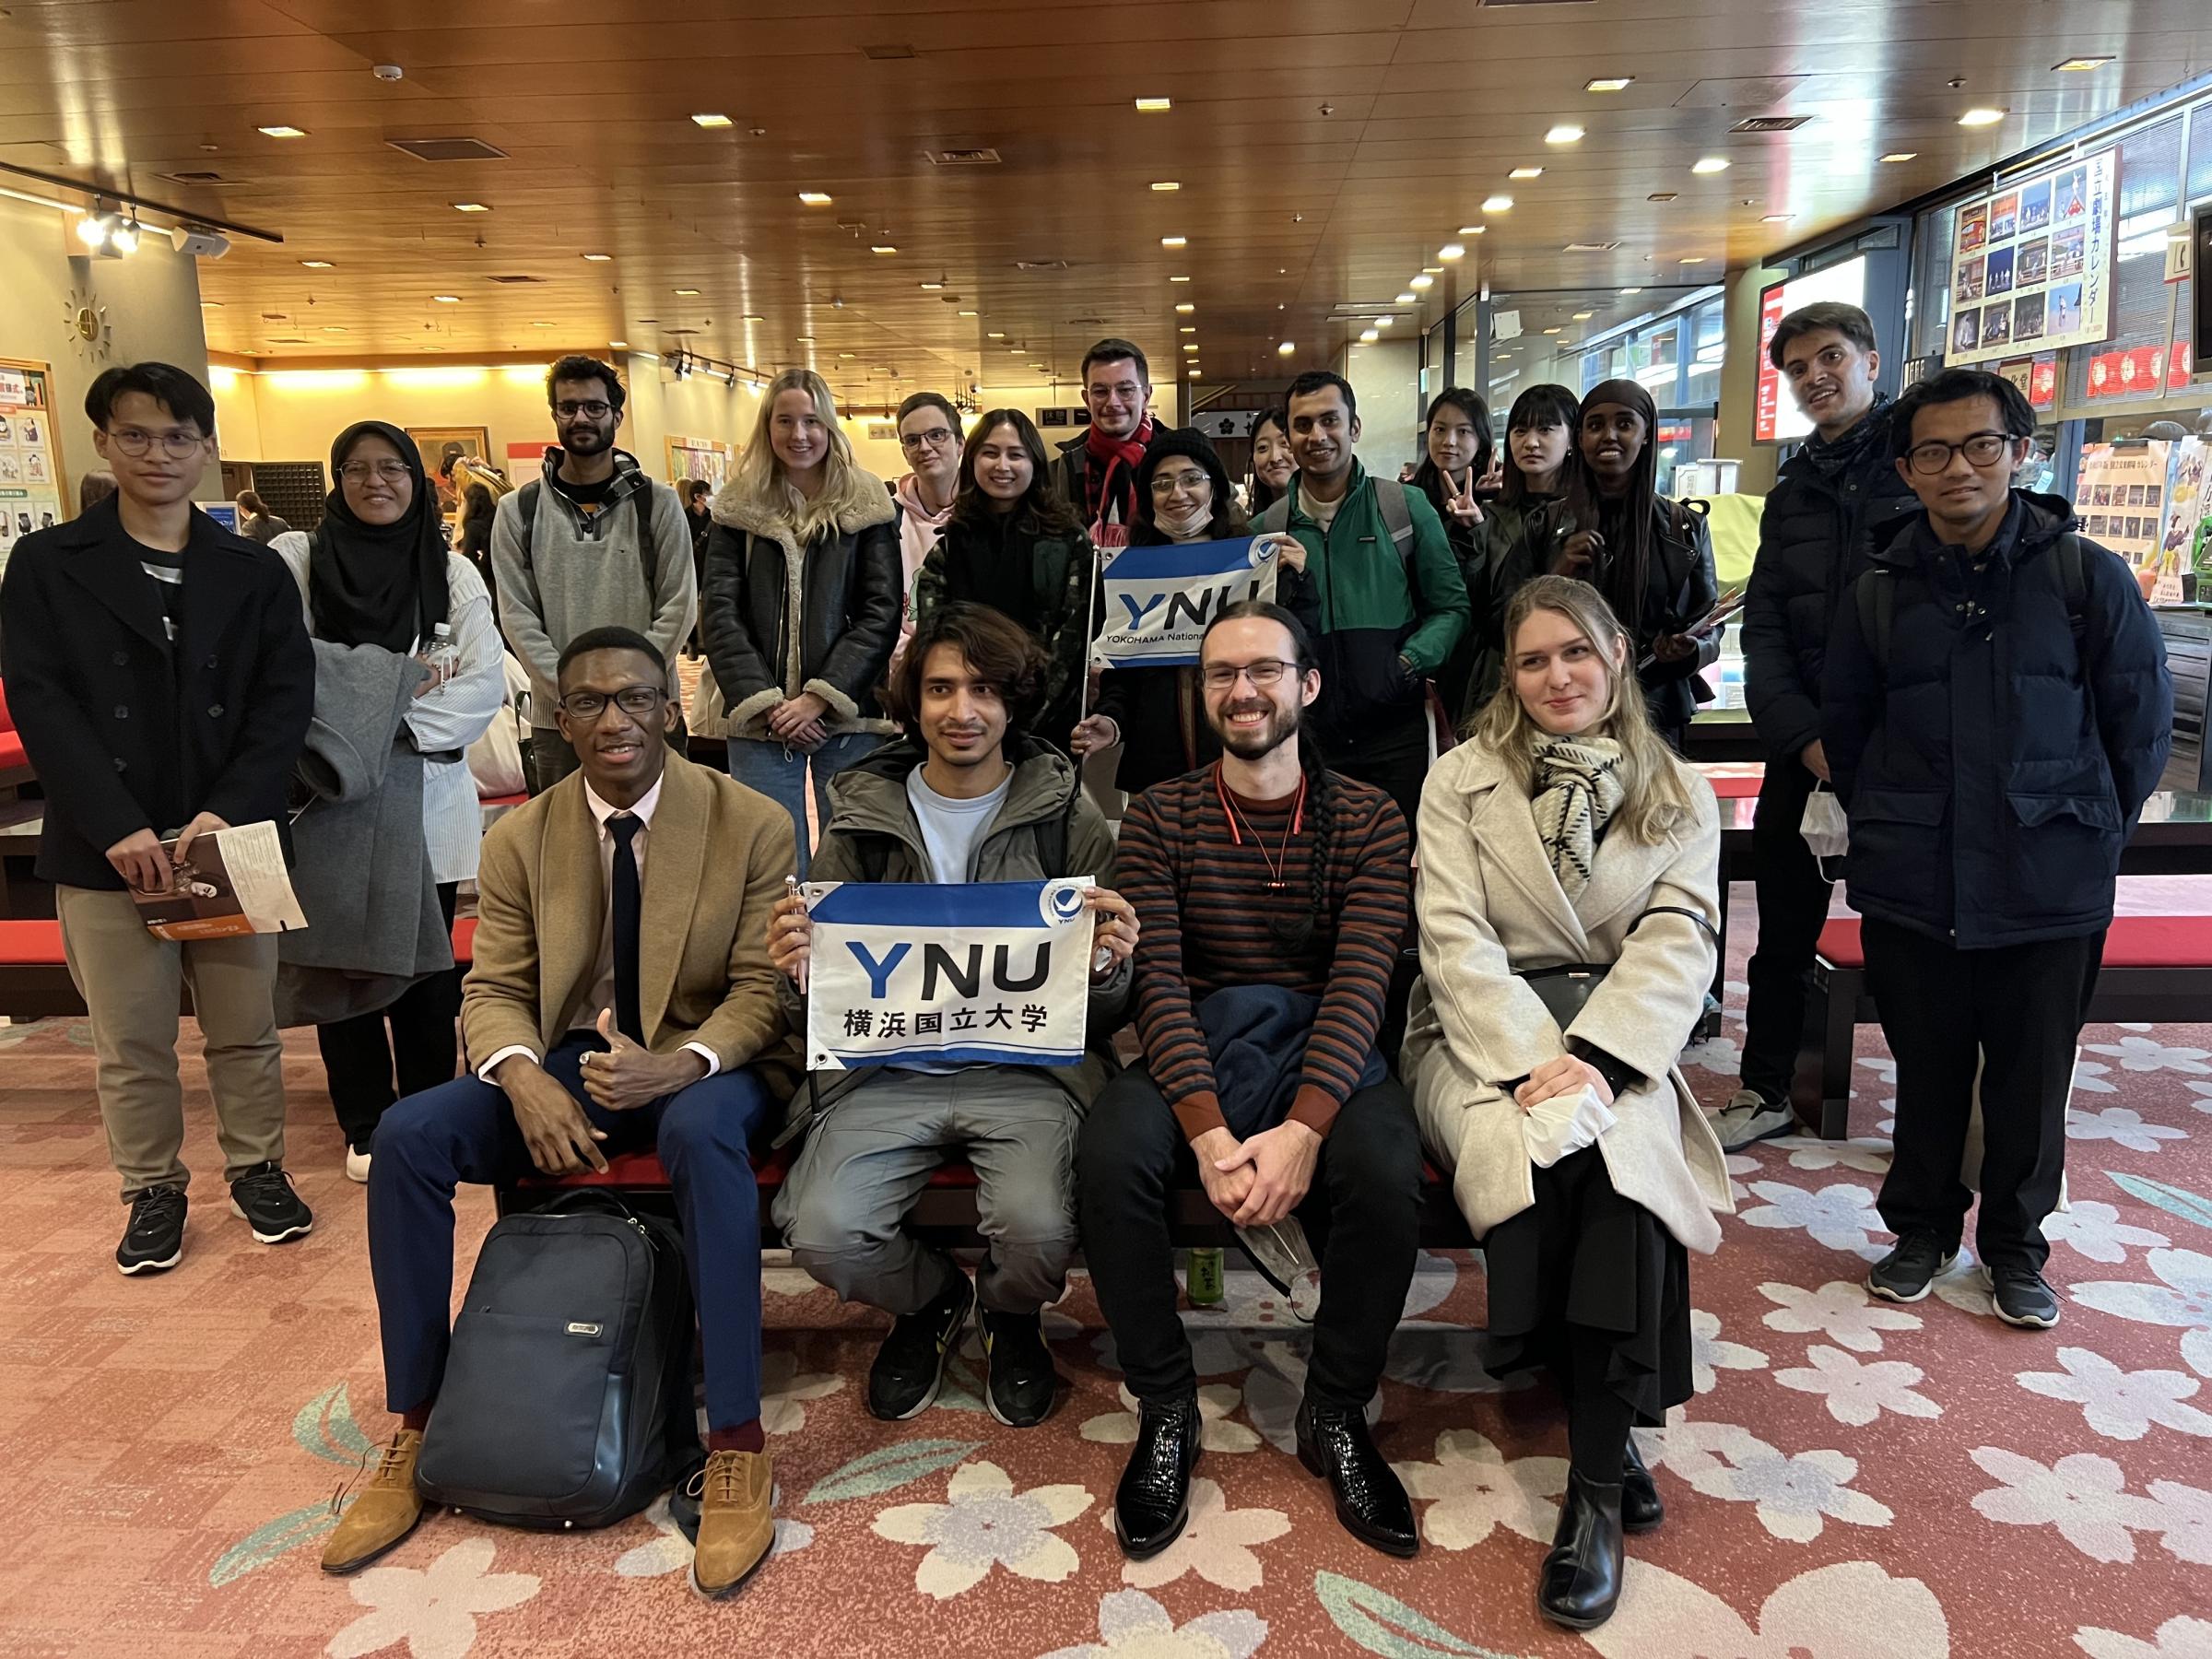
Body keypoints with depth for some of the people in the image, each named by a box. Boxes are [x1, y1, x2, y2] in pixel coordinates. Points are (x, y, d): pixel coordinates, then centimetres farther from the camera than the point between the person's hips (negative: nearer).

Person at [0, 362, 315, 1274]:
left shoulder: (255, 571, 6)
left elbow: (286, 700, -2)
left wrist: (229, 811, -16)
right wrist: (119, 827, -17)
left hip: (232, 840, 1)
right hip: (103, 849, -1)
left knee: (247, 1029, 12)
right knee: (129, 1044, 9)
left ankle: (257, 1167, 29)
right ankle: (153, 1189, 25)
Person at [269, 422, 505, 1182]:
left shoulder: (452, 572, 6)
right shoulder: (292, 560, 1)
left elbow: (484, 682, -2)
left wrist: (395, 726, -15)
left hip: (425, 793, 1)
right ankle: (366, 1127, 21)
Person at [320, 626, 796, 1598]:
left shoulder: (753, 825, -6)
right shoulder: (519, 840, 4)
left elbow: (764, 989, -9)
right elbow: (493, 991, 2)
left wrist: (682, 1064, -30)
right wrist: (525, 1078, -22)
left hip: (707, 1064, -3)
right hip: (566, 1065, 4)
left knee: (701, 1132, -38)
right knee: (407, 1134, -20)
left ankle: (736, 1451, -30)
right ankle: (414, 1431, -5)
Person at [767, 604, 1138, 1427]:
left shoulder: (1068, 817, 3)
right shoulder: (861, 817, 8)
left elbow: (1107, 1017, 5)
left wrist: (1109, 967, -18)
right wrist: (797, 971, -11)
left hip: (1027, 1069, -2)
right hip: (887, 1070, 2)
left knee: (1037, 1230, -28)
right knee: (822, 1231, -21)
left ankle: (1013, 1319, 15)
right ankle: (930, 1300, 18)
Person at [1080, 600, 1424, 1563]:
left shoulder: (1367, 820, 3)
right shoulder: (1162, 816, 4)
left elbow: (1361, 981, -10)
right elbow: (1157, 979, -7)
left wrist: (1302, 1129, -27)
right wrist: (1209, 1130, -23)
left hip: (1325, 1049, 0)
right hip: (1196, 1048, 1)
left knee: (1386, 1173, -32)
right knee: (1109, 1152, -31)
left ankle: (1336, 1417, -4)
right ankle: (1165, 1411, -6)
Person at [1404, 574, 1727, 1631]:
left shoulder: (1679, 799, 13)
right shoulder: (1463, 780, 8)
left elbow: (1678, 945, -1)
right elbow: (1455, 938, -4)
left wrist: (1593, 1059, -20)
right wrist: (1529, 1063, -20)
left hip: (1615, 1039, 1)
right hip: (1482, 1032, -1)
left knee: (1622, 1150, -33)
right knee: (1529, 1145, -34)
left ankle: (1597, 1482, -28)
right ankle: (1610, 1449, -20)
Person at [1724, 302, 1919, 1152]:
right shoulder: (1792, 493, 15)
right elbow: (1764, 631, 8)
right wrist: (1806, 738, -7)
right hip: (1804, 751, 5)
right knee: (1784, 932, 11)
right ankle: (1765, 1091, 25)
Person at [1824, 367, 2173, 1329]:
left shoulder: (2087, 576, -3)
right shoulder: (1881, 592, 3)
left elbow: (2143, 723, 4)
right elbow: (1843, 726, 15)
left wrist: (2089, 831, 7)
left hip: (2050, 893, -1)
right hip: (1911, 891, 2)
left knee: (2031, 1086, 11)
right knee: (1927, 1075, 14)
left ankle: (2014, 1246, 31)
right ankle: (1922, 1227, 33)